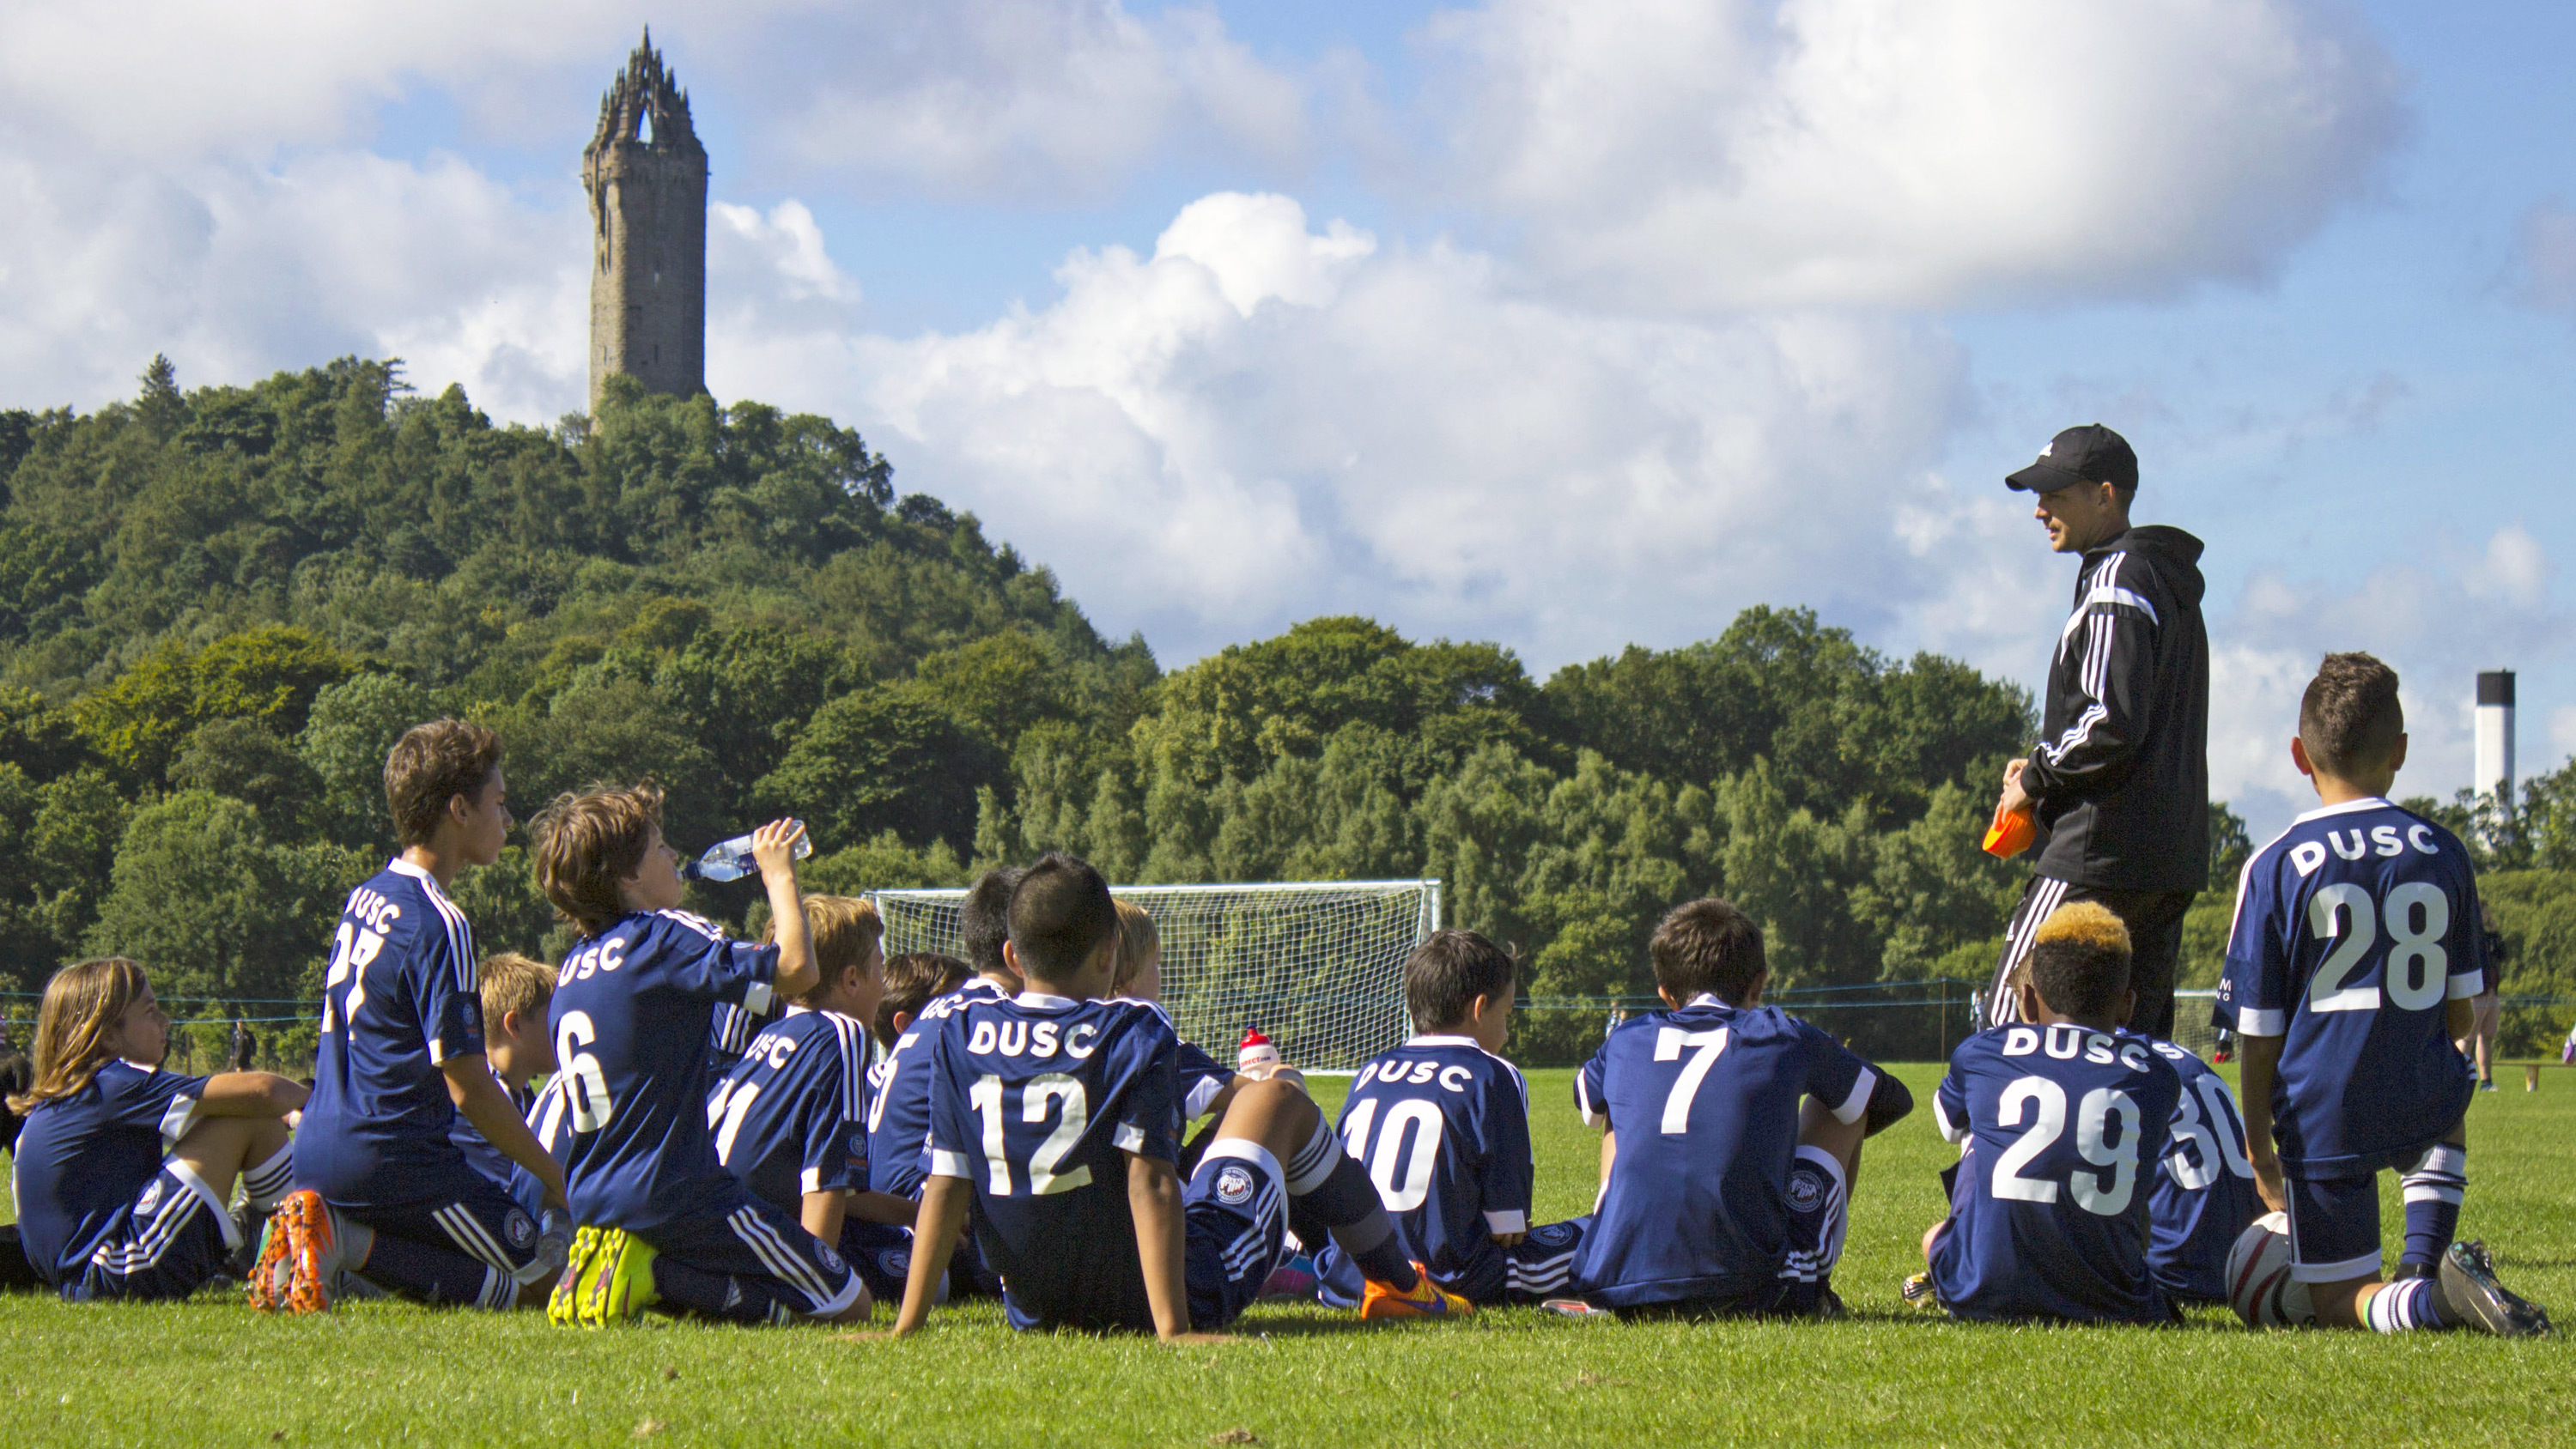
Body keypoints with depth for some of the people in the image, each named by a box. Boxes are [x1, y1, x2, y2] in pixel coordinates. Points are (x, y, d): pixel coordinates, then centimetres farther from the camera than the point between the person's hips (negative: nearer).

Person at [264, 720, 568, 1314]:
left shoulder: (364, 898, 11)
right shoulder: (438, 925, -16)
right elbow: (469, 1089, -17)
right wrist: (554, 1177, -6)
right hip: (392, 1160, -9)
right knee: (538, 1277, 0)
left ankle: (337, 1231, 2)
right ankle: (354, 1242, -14)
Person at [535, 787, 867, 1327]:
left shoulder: (572, 966, 10)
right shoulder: (663, 939, -15)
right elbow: (796, 969, -21)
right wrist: (778, 874, -7)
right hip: (679, 1197, -8)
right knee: (849, 1304, 0)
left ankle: (645, 1270, 2)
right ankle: (659, 1273, -12)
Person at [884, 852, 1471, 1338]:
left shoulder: (960, 1034, -5)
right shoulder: (1134, 1032, -15)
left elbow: (945, 1186, -7)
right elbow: (1150, 1180, -21)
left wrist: (908, 1325, -4)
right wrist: (1174, 1329, -24)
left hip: (1033, 1310, 4)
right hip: (1171, 1292, -4)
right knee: (1280, 1100, 20)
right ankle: (1400, 1284, 36)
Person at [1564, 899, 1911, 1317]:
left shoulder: (1628, 1040, 14)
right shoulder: (1783, 1038, 7)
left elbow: (1589, 1101, 41)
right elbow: (1893, 1101, 26)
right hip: (1751, 1292, -3)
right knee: (1831, 1105, 21)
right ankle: (1812, 1291, 22)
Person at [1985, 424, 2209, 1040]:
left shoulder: (2117, 584, -11)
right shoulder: (2171, 585, 20)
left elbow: (2113, 725, -21)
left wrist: (2036, 781, -7)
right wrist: (2047, 764, 14)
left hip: (2104, 852, -10)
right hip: (2174, 857, 10)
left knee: (2012, 1016, -9)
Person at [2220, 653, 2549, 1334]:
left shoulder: (2277, 867, -6)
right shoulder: (2444, 855, 3)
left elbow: (2258, 1030, -4)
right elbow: (2460, 1011, 10)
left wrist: (2258, 1142, 9)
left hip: (2322, 1118, -3)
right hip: (2422, 1109, 3)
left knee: (2337, 1303, 10)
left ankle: (2425, 1297, -24)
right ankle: (2425, 1263, 14)